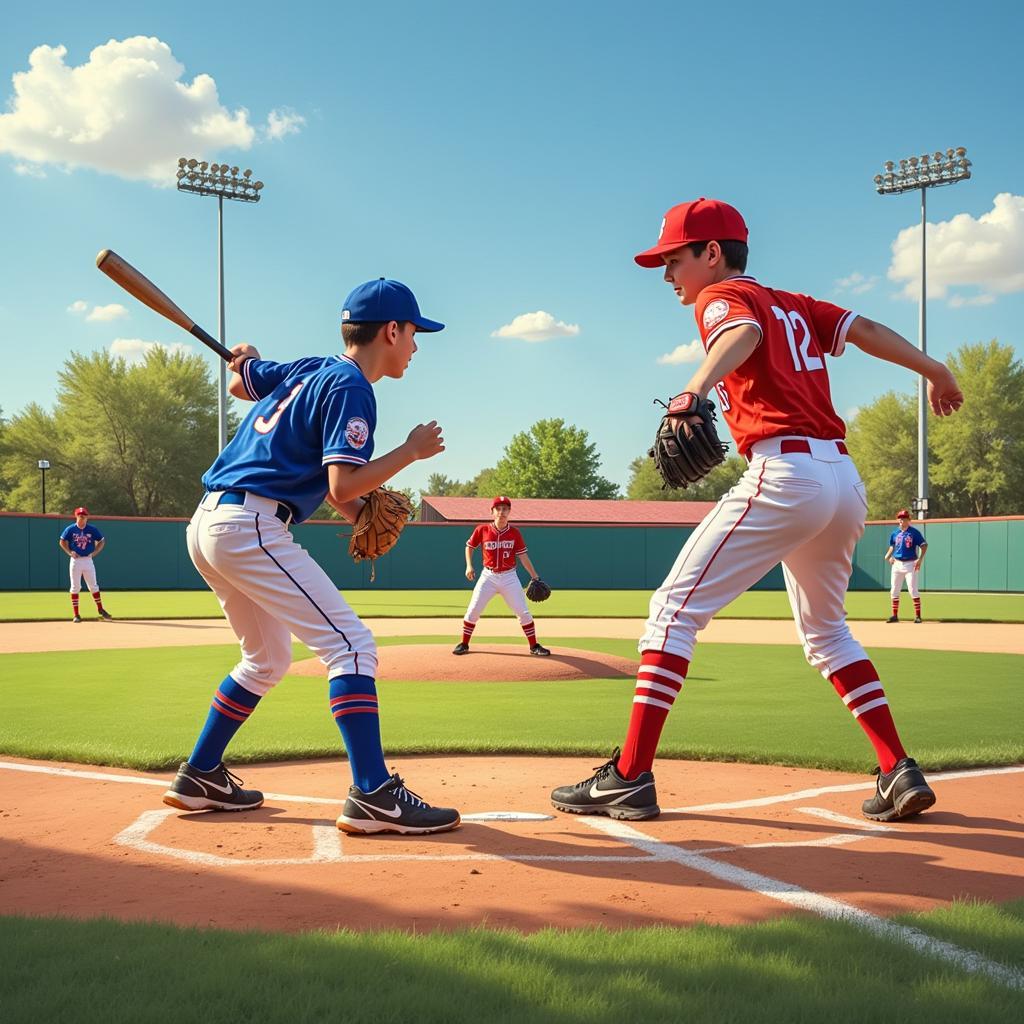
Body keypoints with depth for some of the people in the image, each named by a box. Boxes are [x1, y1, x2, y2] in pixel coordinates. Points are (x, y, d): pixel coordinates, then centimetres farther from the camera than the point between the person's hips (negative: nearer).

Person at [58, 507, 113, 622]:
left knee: (93, 586, 5)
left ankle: (100, 609, 16)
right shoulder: (70, 529, -2)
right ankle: (76, 614, 5)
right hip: (75, 560, -1)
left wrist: (95, 552, -4)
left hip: (88, 560, 1)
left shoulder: (92, 529, 0)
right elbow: (62, 542, 6)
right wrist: (70, 552, -8)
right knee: (75, 587, 1)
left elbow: (102, 541, 9)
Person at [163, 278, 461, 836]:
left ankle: (200, 776, 28)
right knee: (351, 644, -13)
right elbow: (342, 487, -17)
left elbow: (241, 380, 33)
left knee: (267, 658, 23)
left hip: (207, 523, 10)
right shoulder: (351, 388, -8)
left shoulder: (305, 369, 18)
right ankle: (373, 794, -21)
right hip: (250, 525, -10)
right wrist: (411, 450, -8)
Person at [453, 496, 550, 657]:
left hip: (509, 577, 0)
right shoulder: (482, 530, -5)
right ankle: (464, 644, 15)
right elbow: (469, 546, 9)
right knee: (473, 611, -1)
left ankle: (534, 646, 11)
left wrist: (535, 576, -6)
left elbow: (523, 556, -1)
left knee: (523, 612, -2)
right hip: (488, 576, 0)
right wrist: (469, 566, -3)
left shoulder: (515, 533, -4)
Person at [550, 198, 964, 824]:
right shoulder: (793, 304, 25)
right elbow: (863, 327, 20)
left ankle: (629, 779, -11)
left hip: (785, 472, -8)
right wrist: (936, 373, 29)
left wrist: (697, 388, -38)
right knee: (824, 629, 24)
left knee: (675, 608, -6)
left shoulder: (722, 295, 3)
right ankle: (901, 773, 17)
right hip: (847, 481, 9)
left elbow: (744, 333, -19)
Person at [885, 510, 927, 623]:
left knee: (913, 589, -9)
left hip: (910, 564, -5)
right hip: (897, 564, 5)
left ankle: (918, 615, -4)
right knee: (894, 590, 7)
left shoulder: (914, 532, -6)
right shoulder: (894, 533, 8)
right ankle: (895, 615, 15)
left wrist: (920, 559, -18)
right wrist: (888, 556, 1)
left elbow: (924, 545, -8)